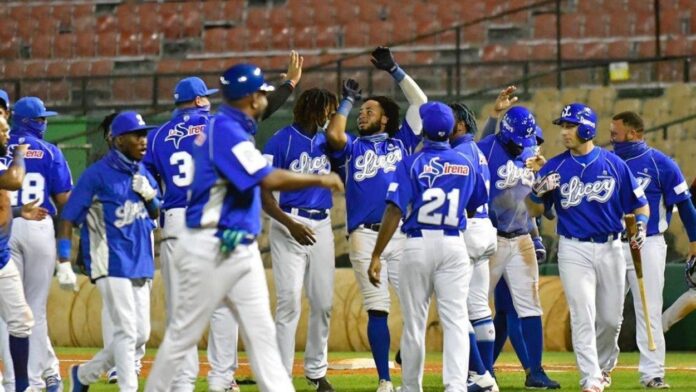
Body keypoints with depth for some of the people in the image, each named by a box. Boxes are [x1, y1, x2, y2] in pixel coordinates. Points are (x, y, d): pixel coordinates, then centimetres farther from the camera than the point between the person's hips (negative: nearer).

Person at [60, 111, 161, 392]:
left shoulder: (144, 174, 11)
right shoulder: (97, 174, -9)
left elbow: (157, 215, 19)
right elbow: (68, 218, -10)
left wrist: (150, 195, -3)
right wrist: (64, 263, -17)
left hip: (141, 264, 7)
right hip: (111, 264, -7)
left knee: (141, 334, 9)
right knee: (127, 331, -12)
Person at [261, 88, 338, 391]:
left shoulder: (324, 140, 13)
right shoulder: (281, 141, -8)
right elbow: (263, 192, -12)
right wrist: (290, 225, -20)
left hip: (321, 226, 6)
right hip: (289, 223, -6)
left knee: (323, 303, 8)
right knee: (289, 301, -10)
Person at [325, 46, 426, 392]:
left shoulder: (401, 142, 17)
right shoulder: (352, 148, 14)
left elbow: (420, 103, 12)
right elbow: (333, 135, -8)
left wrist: (393, 70, 10)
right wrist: (348, 100, 4)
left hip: (402, 234, 1)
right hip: (365, 237, -1)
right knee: (376, 309, -3)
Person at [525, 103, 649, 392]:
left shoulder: (614, 164, 0)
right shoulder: (554, 167, 0)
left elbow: (640, 204, 7)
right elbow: (535, 211, 3)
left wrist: (640, 225, -13)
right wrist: (537, 192, -18)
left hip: (610, 249, 1)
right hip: (574, 251, -1)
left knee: (611, 318, 9)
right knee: (583, 316, -10)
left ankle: (602, 365, 34)